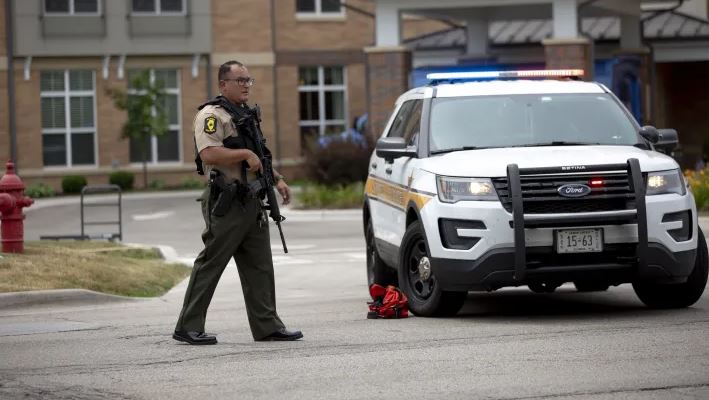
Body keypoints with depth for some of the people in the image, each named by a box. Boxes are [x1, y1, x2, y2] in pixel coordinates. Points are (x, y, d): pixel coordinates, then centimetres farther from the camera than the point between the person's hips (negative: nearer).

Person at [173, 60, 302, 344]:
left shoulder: (247, 115, 20)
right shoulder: (212, 115, -9)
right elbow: (209, 154, -24)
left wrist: (277, 179, 18)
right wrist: (245, 154, -20)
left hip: (252, 203, 9)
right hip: (226, 204, -9)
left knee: (259, 268, 8)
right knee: (209, 266, -5)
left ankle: (267, 326, 12)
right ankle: (188, 328, 0)